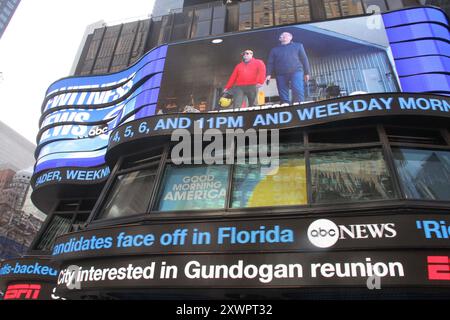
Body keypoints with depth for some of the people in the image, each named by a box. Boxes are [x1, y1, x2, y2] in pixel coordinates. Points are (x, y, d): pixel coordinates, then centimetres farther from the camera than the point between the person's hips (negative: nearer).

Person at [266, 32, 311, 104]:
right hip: (280, 74, 2)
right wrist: (269, 74, -1)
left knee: (298, 91, -19)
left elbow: (304, 59, 13)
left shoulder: (298, 46, 19)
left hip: (296, 72, -2)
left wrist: (306, 73, 5)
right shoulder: (274, 49, 21)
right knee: (283, 95, -4)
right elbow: (270, 63, 14)